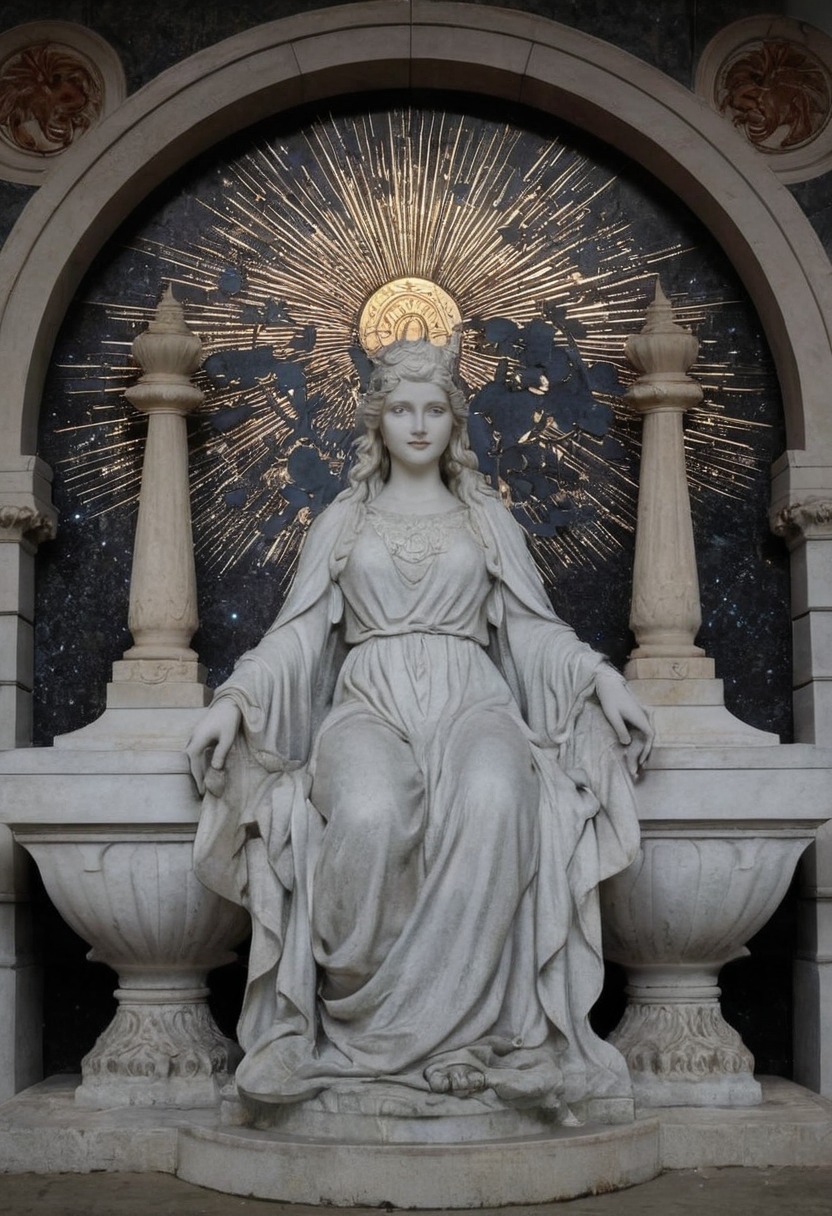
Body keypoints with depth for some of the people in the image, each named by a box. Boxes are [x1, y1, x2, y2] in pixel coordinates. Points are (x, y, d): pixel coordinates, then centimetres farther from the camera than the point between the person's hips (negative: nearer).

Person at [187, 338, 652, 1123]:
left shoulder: (487, 519, 22)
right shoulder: (342, 522, 22)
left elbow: (532, 628, 17)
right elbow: (299, 632, 15)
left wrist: (600, 678, -1)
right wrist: (235, 699, -2)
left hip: (470, 698, 1)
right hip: (370, 701, 0)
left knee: (493, 802, -38)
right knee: (370, 817, -39)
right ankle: (349, 1002, -22)